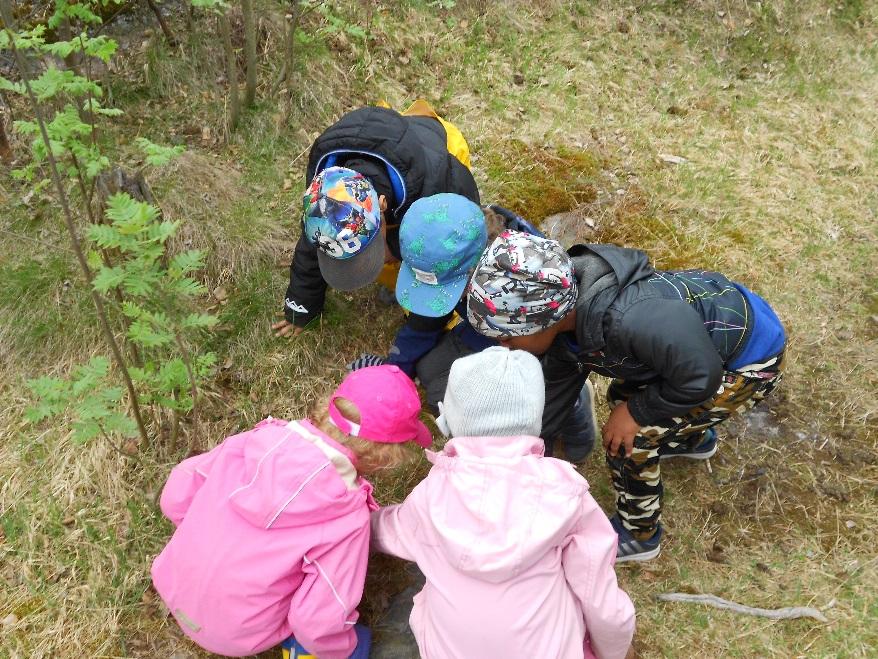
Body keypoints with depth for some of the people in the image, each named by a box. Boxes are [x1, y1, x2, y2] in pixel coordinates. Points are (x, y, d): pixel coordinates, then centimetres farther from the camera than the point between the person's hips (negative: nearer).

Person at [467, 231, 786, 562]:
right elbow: (555, 388, 3)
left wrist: (637, 412, -16)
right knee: (624, 395, 21)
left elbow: (700, 377, -29)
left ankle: (636, 536, 18)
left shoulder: (627, 318, -42)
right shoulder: (567, 313, -12)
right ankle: (694, 440, 50)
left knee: (628, 440, -9)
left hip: (751, 362, -8)